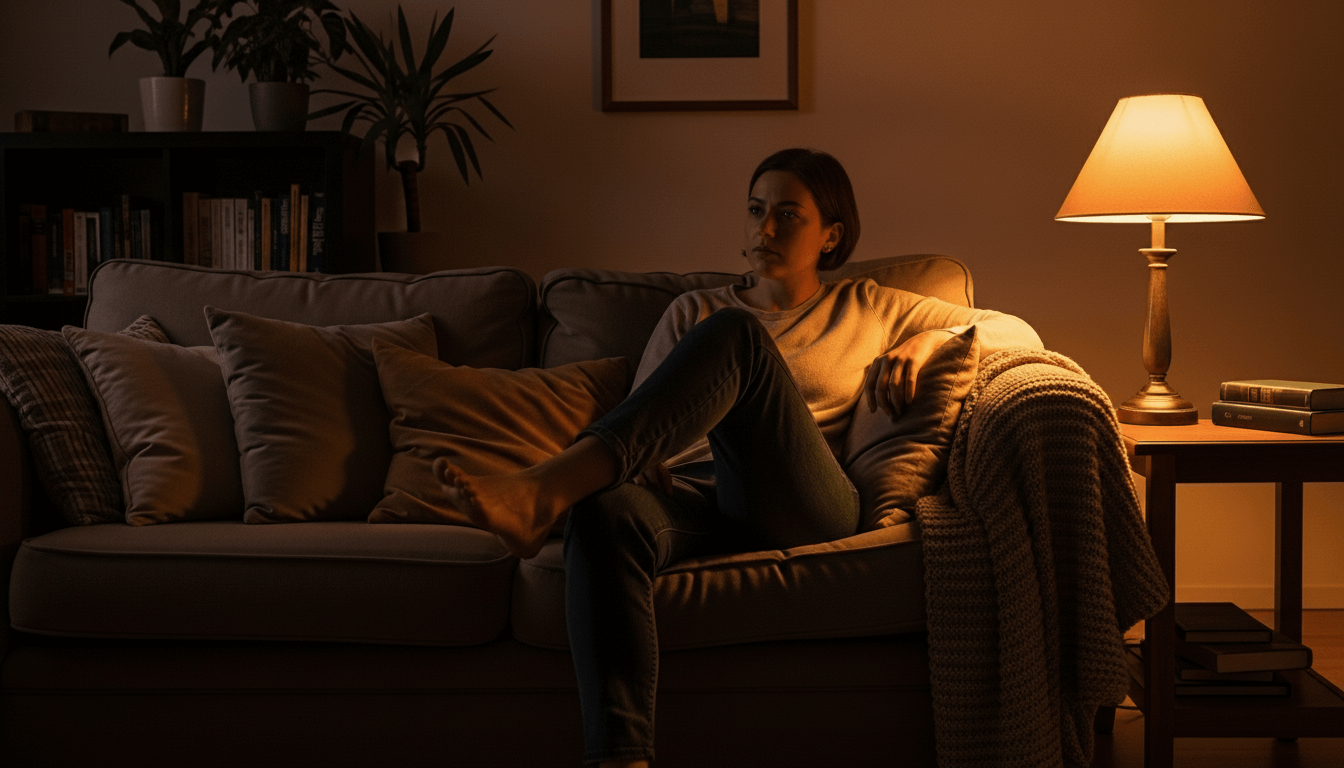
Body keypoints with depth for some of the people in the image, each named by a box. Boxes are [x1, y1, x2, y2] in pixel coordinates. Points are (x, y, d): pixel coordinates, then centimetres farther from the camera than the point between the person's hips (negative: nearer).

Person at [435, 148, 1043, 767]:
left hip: (801, 508, -2)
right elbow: (646, 413, 21)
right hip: (692, 492, 2)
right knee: (605, 514, -39)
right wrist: (646, 466, -3)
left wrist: (925, 342, 6)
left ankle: (543, 490, -43)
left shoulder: (865, 309, 26)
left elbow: (1019, 333, 26)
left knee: (735, 336, -28)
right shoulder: (694, 312, 31)